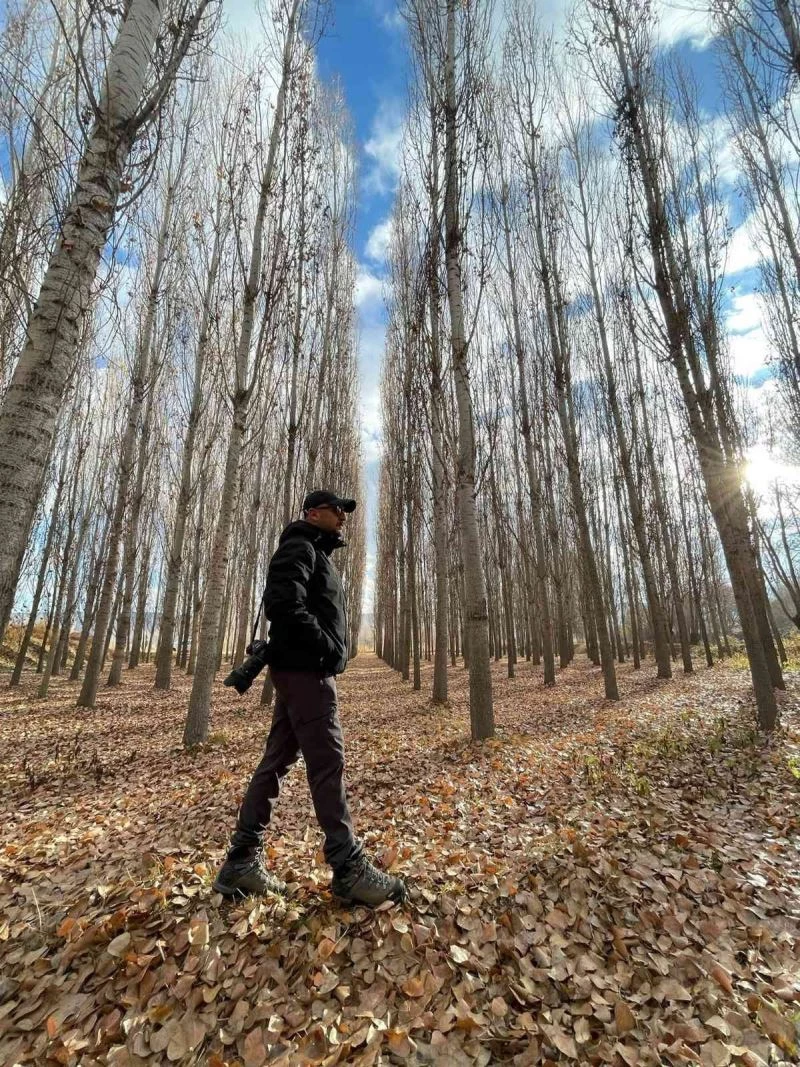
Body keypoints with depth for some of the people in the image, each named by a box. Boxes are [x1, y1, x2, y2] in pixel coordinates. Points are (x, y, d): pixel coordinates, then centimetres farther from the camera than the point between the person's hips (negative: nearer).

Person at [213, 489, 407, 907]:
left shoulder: (316, 554, 23)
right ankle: (348, 867, 3)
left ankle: (242, 860, 20)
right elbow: (282, 603, -24)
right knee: (327, 762, -6)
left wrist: (330, 650, 11)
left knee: (277, 759, 11)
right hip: (306, 670, -10)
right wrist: (326, 646, -17)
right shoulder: (300, 547, -8)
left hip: (300, 671, 10)